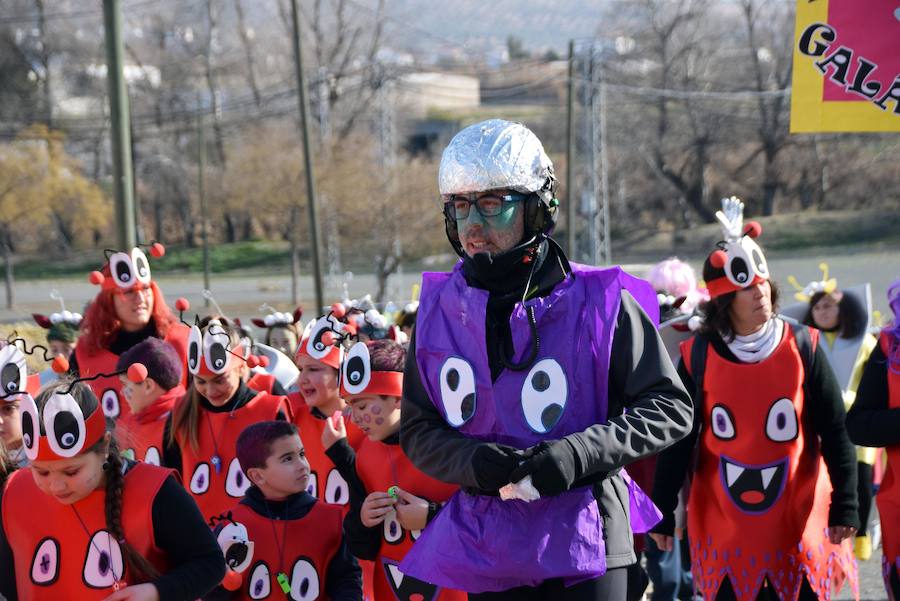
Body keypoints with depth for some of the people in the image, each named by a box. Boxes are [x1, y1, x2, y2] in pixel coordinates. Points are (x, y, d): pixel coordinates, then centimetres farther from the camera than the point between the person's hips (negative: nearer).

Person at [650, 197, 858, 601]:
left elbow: (835, 431, -1)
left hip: (797, 523, 0)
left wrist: (845, 505, -4)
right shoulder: (698, 356, -3)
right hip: (723, 530, 0)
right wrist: (662, 514, 1)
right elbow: (677, 440, 0)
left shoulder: (802, 347, -3)